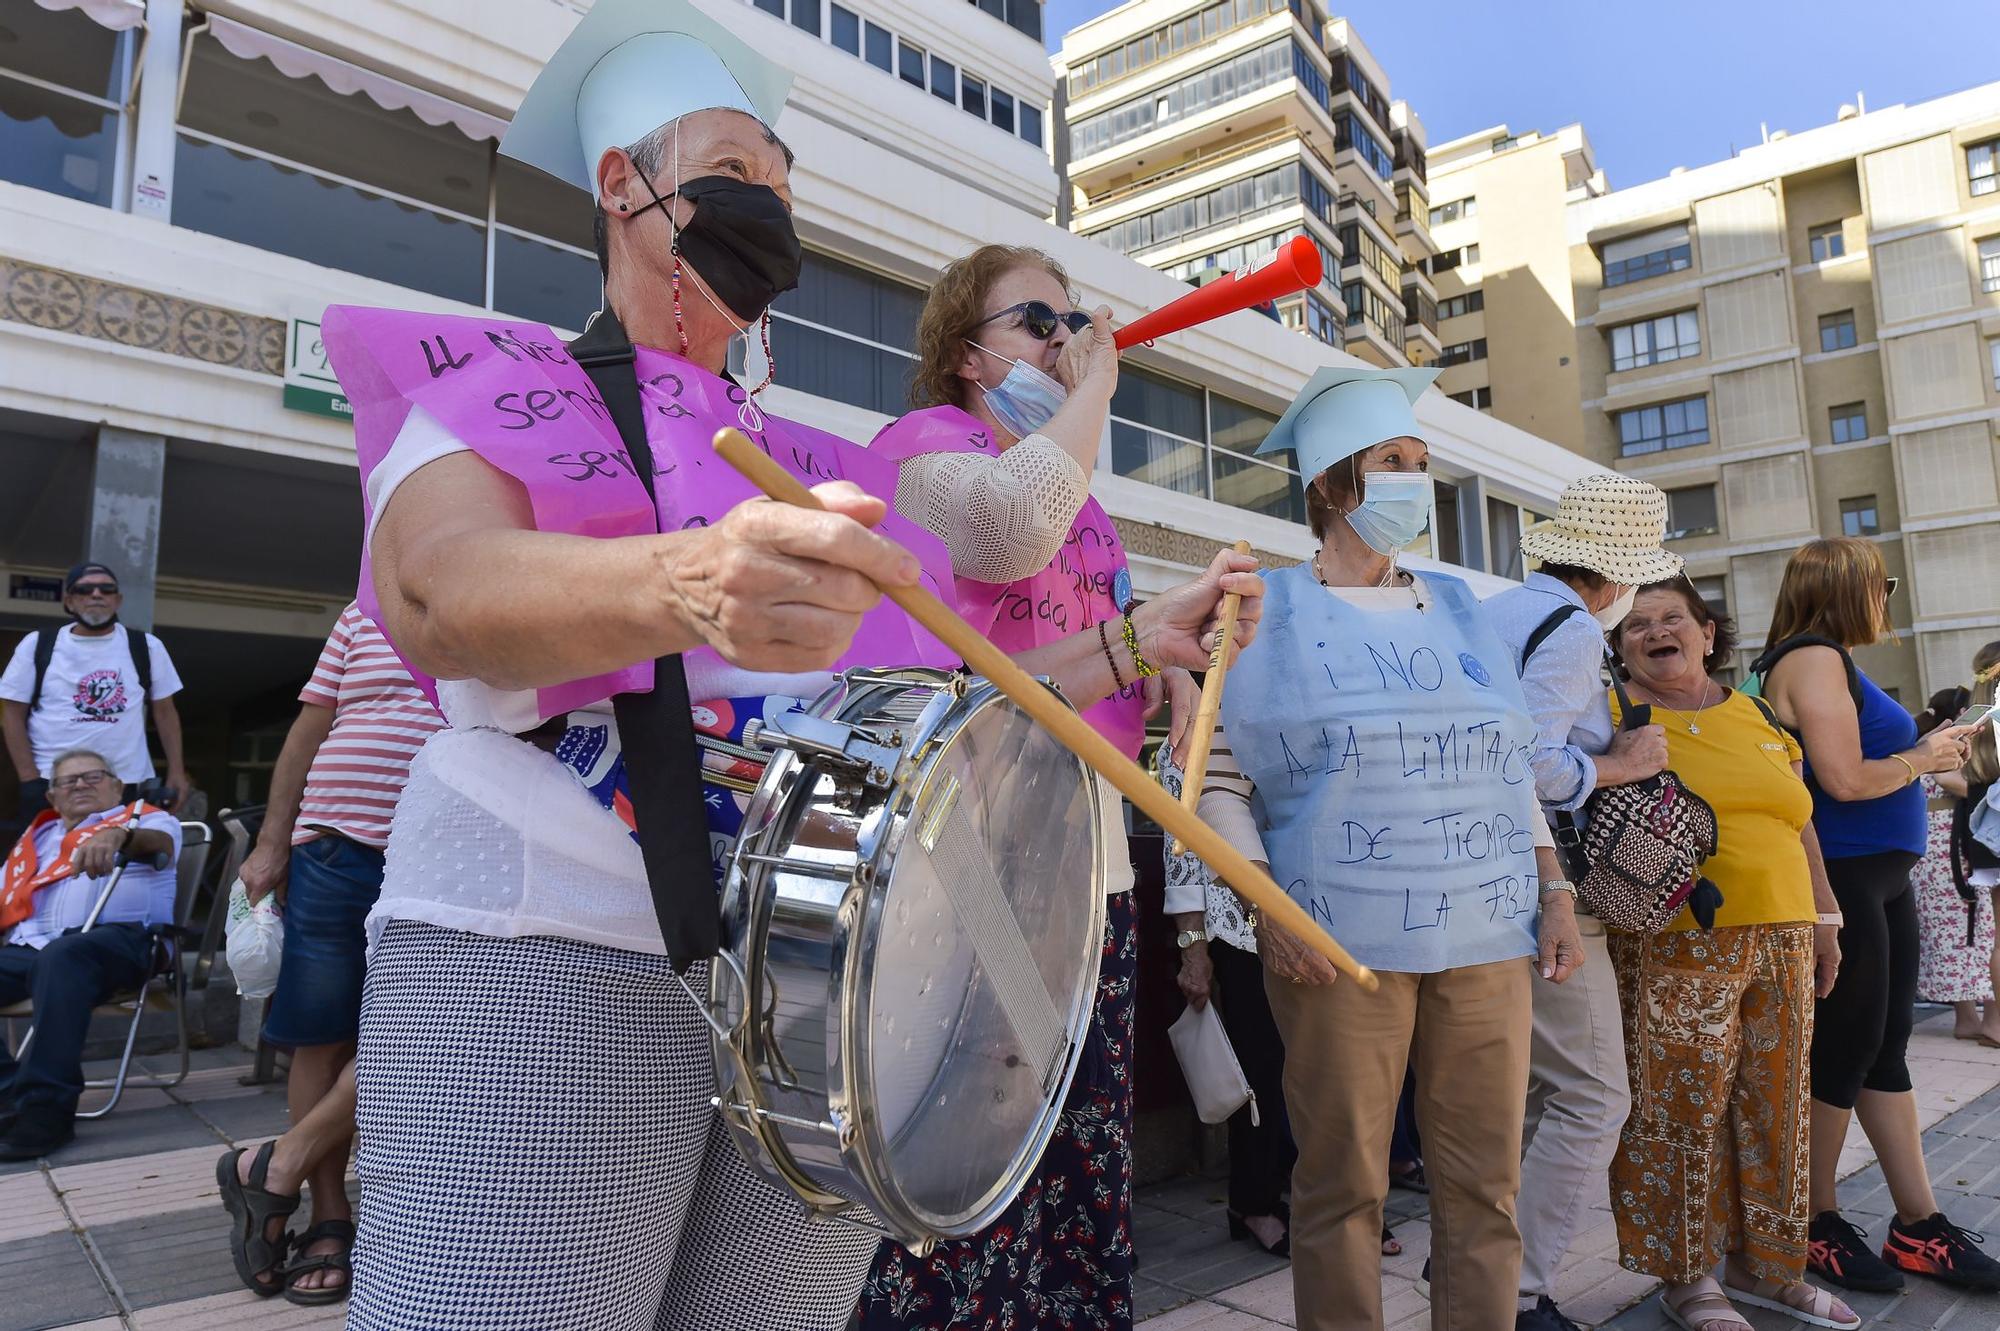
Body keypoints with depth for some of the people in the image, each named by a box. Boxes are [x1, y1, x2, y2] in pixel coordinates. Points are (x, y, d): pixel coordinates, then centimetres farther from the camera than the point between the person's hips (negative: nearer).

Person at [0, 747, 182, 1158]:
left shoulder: (144, 817, 18)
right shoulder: (37, 836, 33)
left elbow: (160, 841, -6)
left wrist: (118, 835, -29)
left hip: (118, 938, -5)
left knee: (61, 957, -38)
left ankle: (46, 1107, -37)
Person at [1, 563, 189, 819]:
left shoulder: (147, 647, 7)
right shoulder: (37, 645, 4)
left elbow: (164, 712, 10)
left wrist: (176, 773, 2)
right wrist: (30, 779, -5)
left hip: (126, 785, 1)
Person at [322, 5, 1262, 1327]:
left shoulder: (817, 469, 19)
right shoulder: (483, 381, 4)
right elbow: (437, 588, -18)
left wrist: (1127, 644, 5)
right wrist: (692, 582, -39)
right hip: (552, 957, -4)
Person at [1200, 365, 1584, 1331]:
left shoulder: (1460, 608, 15)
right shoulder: (1267, 614, 0)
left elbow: (1511, 768, 17)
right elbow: (1212, 773, -3)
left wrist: (1555, 893, 9)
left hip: (1487, 935, 4)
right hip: (1340, 942, -4)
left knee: (1485, 1182, 10)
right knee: (1344, 1187, 5)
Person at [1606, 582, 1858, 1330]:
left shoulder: (1754, 715, 13)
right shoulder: (1613, 715, -3)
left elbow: (1799, 825, 18)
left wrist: (1822, 919, 17)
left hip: (1782, 940, 6)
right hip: (1677, 949, -6)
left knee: (1774, 1105, 13)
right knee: (1683, 1109, -1)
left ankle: (1763, 1261, 30)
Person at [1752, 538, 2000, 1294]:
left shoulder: (1831, 661, 16)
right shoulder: (1813, 658, -14)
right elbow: (1844, 780, -21)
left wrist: (1924, 752, 8)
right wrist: (1921, 759, -6)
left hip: (1879, 878, 10)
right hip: (1840, 881, -10)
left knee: (1885, 1049, 13)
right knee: (1844, 1052, 1)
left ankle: (1919, 1227, 23)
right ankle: (1817, 1227, 15)